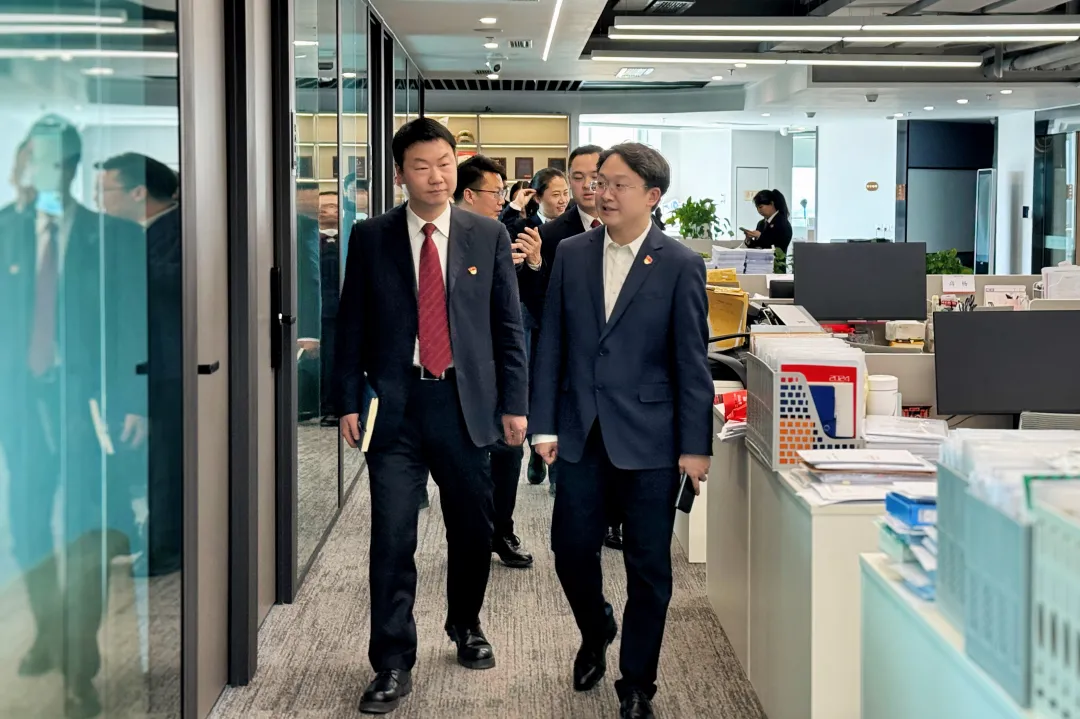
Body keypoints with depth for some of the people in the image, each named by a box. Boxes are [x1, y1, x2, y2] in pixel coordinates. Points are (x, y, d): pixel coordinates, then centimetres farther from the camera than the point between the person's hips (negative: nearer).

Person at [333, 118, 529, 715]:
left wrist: (514, 403, 2)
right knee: (392, 537, -3)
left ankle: (466, 626, 37)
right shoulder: (371, 238, 3)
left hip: (466, 402, 1)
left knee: (472, 528, 13)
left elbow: (508, 326, 5)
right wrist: (349, 402, -1)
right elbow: (351, 325, 5)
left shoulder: (489, 237, 4)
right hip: (395, 404, -1)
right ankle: (393, 665, 6)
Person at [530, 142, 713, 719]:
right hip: (582, 433, 3)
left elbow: (692, 362, -5)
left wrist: (695, 446, -7)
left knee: (648, 567, 4)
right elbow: (551, 343, 6)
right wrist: (544, 424, 1)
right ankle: (596, 634, 37)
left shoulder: (680, 266, -5)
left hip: (649, 439, -3)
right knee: (571, 549, 7)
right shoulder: (571, 255, 4)